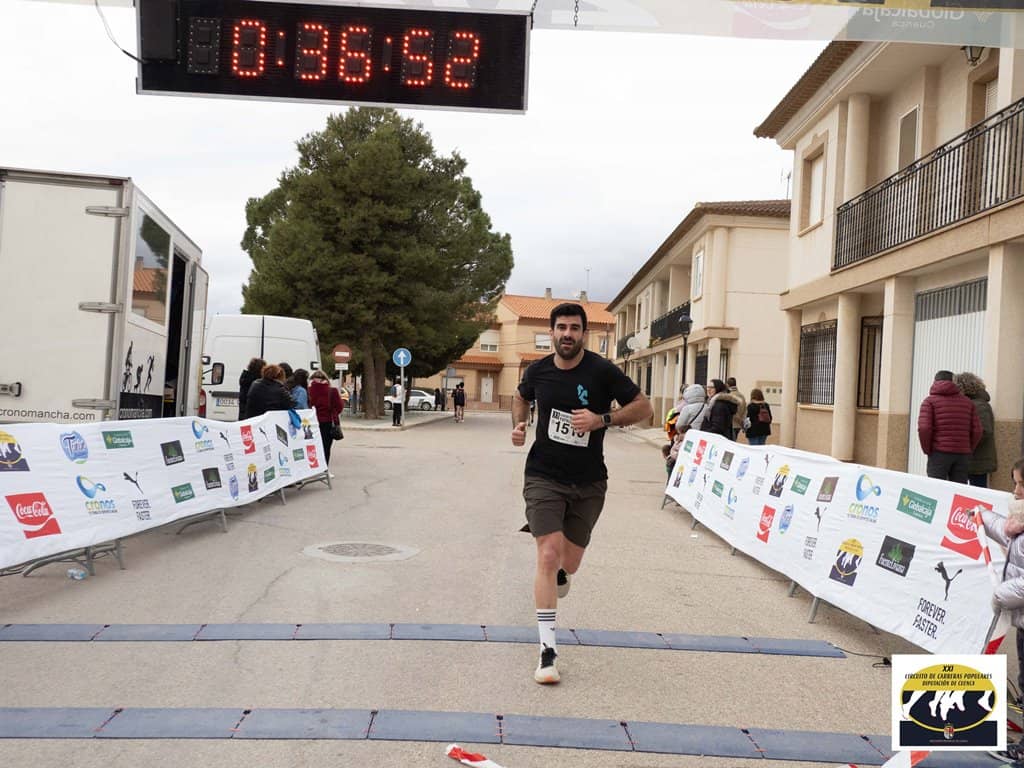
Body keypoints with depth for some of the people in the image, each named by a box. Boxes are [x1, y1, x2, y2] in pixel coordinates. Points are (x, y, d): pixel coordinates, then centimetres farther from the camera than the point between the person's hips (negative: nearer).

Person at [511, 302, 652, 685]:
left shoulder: (602, 371, -9)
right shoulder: (538, 371, -1)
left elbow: (644, 408, -7)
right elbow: (521, 396, 22)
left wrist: (602, 419, -21)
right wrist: (519, 424, 2)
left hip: (588, 483, 0)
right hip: (543, 477, 0)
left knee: (569, 564, 12)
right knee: (549, 555, -15)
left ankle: (558, 572, 52)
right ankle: (547, 649, -8)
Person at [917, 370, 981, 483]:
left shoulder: (930, 400, 3)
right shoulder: (967, 402, 15)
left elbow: (924, 428, -12)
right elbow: (977, 430, 6)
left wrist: (927, 450, 0)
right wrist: (969, 451, 14)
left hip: (939, 453, -4)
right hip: (962, 454, 4)